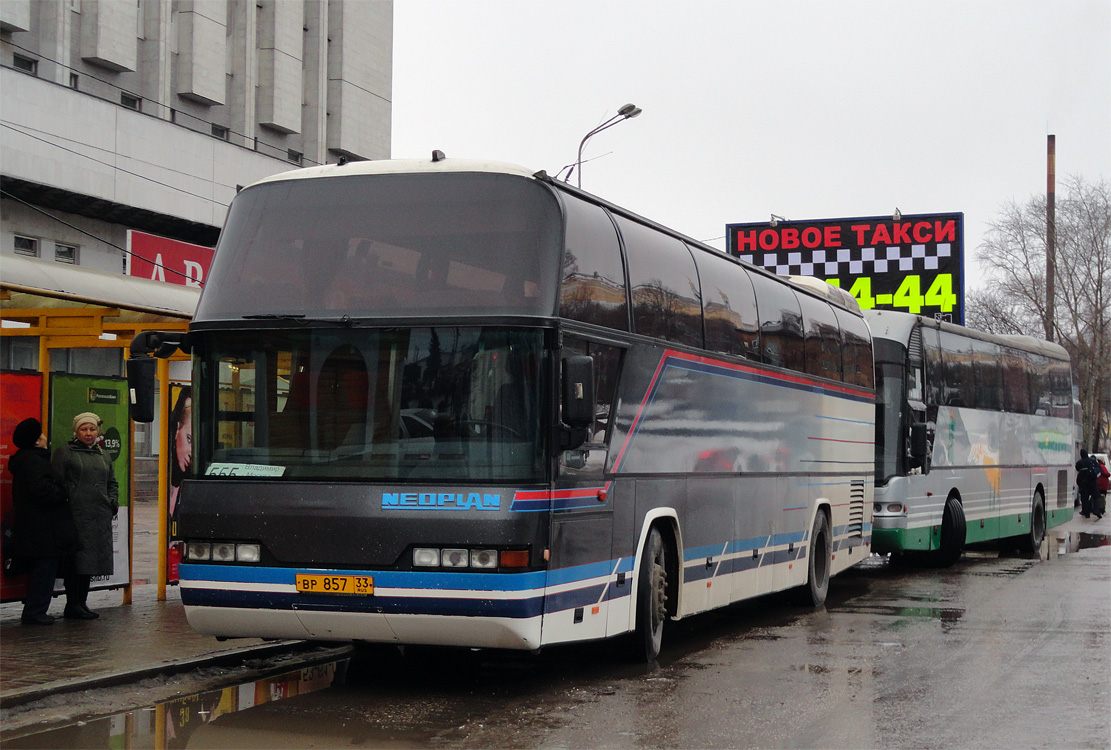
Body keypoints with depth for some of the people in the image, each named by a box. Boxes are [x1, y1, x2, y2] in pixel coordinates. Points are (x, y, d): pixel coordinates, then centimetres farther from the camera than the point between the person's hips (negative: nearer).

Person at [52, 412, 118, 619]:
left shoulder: (104, 455, 20)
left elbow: (112, 483, 27)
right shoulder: (65, 452, 2)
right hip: (76, 515, -6)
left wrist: (113, 501, 10)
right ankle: (72, 605, -3)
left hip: (101, 517, 6)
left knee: (91, 560, 8)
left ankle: (82, 603, 15)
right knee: (77, 561, -8)